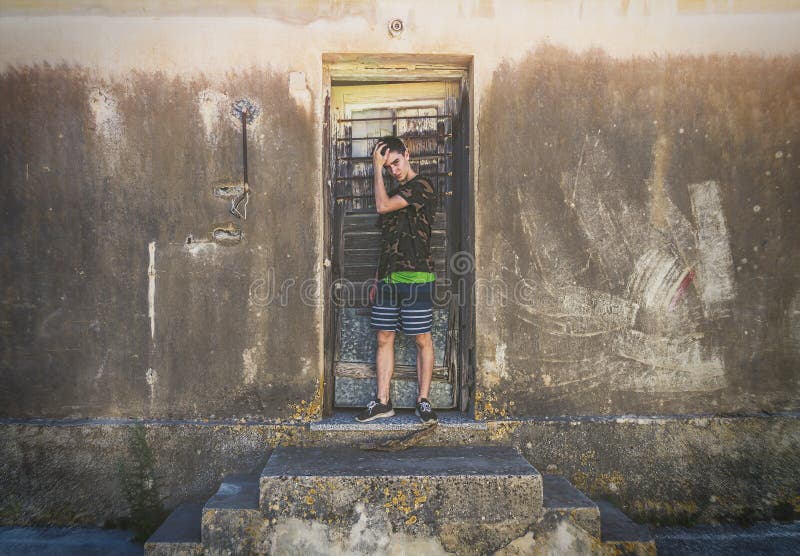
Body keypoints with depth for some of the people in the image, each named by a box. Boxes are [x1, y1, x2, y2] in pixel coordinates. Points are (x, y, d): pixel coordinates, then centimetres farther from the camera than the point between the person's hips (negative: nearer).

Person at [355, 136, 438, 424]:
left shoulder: (422, 186, -4)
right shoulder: (396, 193, 20)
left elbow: (382, 206, -15)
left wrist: (377, 167, -5)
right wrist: (378, 279, 17)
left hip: (416, 276, -8)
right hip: (388, 277, 8)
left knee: (422, 339, 0)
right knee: (384, 338, 6)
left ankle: (423, 400, 8)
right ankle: (382, 402, 13)